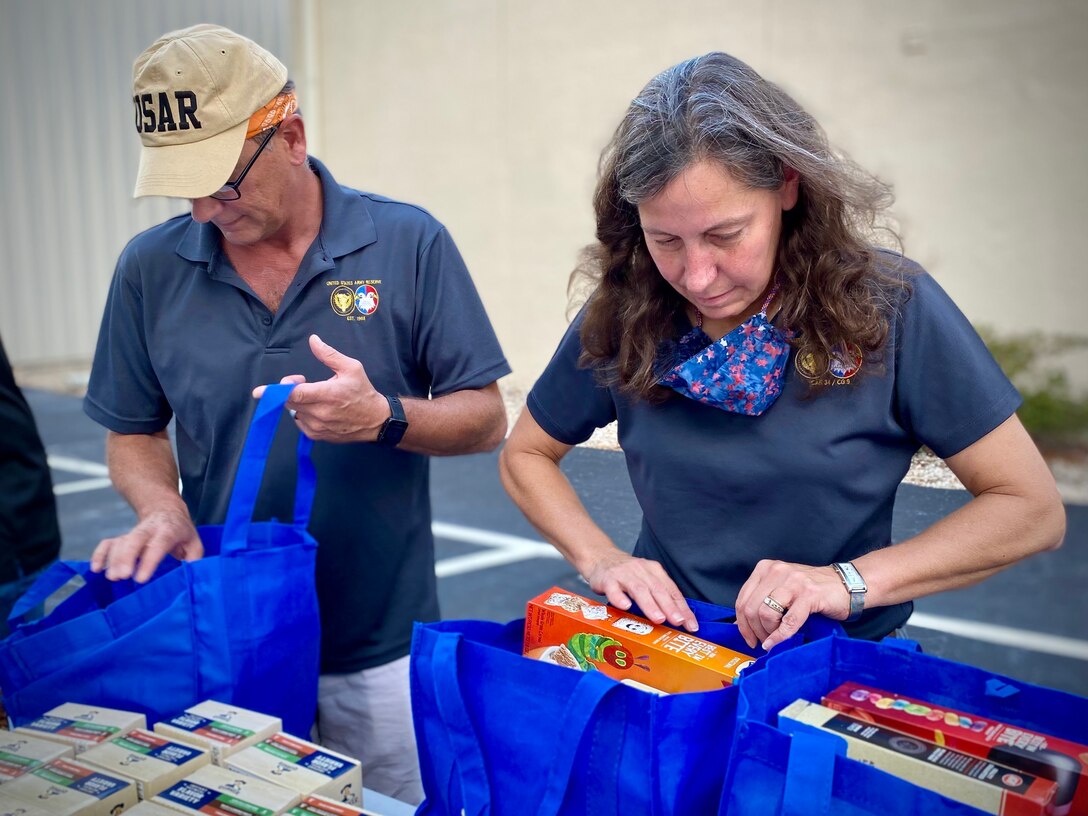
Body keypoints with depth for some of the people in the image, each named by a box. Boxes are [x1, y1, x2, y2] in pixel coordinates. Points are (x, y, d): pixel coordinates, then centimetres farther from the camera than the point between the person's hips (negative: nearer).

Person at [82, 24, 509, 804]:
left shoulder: (409, 244, -9)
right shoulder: (150, 268, -2)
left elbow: (485, 419, -6)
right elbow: (134, 433, 8)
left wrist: (385, 418, -24)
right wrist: (161, 509, -13)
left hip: (379, 647, -1)